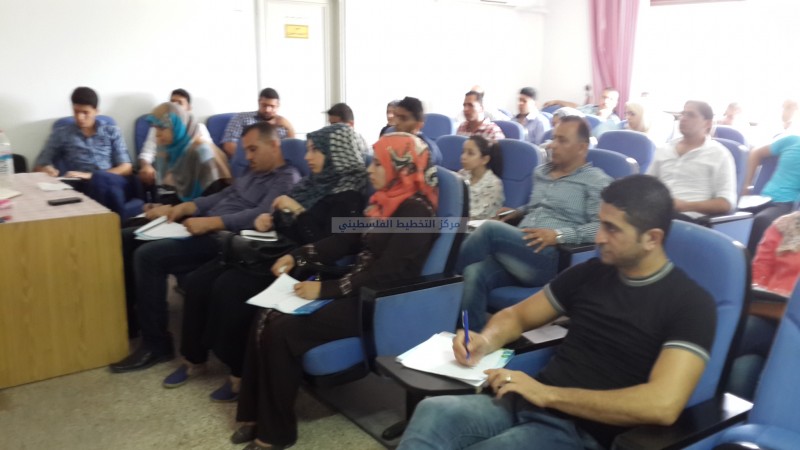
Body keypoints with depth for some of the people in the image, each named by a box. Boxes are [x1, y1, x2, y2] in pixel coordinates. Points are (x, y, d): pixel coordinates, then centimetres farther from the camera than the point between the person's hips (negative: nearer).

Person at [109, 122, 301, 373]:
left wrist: (210, 222, -28)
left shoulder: (287, 180, -9)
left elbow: (260, 215, -24)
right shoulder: (255, 173, 22)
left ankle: (156, 344, -11)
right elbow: (222, 197, 19)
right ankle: (126, 318, 16)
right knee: (127, 238, 7)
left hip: (225, 240, -10)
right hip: (206, 229, 10)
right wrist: (183, 208, 3)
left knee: (147, 255, -24)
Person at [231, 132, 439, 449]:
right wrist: (298, 257, 5)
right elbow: (347, 240, 17)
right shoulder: (384, 199, 11)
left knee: (282, 331, -20)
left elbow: (388, 272, -24)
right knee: (266, 320, -6)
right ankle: (255, 414, 3)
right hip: (358, 290, 9)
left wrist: (326, 289, -24)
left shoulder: (416, 210, -17)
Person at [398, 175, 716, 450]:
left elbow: (662, 405, -20)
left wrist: (547, 393, -18)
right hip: (527, 404, 6)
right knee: (432, 413, -28)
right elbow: (518, 315, 21)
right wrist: (485, 341, -4)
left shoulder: (690, 304, -6)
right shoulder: (591, 272, 11)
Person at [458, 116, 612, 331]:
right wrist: (517, 213, 19)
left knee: (490, 229, -28)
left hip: (552, 260, -6)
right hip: (519, 255, 6)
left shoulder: (596, 181, 2)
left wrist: (559, 235, -20)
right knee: (475, 273, -27)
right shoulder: (541, 172, 23)